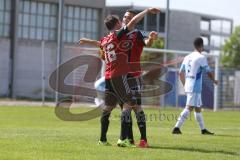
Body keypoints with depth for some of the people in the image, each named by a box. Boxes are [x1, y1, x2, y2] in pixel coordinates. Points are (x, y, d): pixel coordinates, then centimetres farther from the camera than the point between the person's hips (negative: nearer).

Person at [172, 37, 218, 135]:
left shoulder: (187, 57, 13)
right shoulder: (201, 57, -9)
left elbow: (181, 73, 17)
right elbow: (209, 72, -6)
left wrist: (185, 85, 25)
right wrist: (214, 80, 13)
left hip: (188, 86, 8)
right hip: (195, 87, -8)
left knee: (198, 108, 15)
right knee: (189, 108, -11)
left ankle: (203, 129, 22)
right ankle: (177, 127, -18)